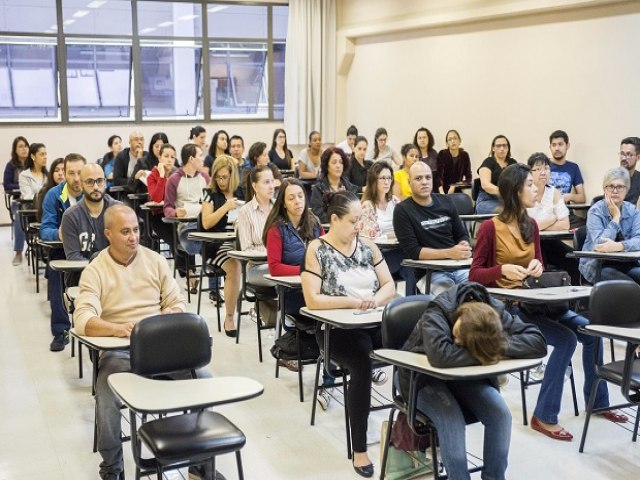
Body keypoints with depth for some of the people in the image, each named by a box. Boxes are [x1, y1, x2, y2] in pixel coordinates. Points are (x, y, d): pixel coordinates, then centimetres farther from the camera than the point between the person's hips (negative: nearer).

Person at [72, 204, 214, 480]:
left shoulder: (155, 261, 8)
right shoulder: (95, 271, -3)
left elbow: (178, 303, 9)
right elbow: (83, 319, -17)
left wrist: (170, 314, -16)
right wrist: (117, 328, -36)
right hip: (119, 350, -3)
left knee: (203, 377, -20)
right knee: (106, 397, -31)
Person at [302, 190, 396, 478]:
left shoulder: (367, 246, 11)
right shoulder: (316, 250, -3)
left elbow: (390, 286, 9)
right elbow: (312, 300, -11)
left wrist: (376, 299, -13)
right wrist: (353, 301, -19)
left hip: (375, 323, 4)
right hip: (337, 328, -4)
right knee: (362, 363, -33)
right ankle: (359, 450, -21)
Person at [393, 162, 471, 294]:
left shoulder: (445, 201, 13)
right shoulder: (402, 210, -3)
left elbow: (462, 235, 18)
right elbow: (412, 251, -9)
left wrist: (464, 248, -6)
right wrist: (449, 253, -17)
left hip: (459, 266, 5)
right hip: (429, 272, -5)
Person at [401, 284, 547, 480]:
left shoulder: (495, 313, -21)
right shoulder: (437, 313, -33)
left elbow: (538, 342, -26)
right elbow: (440, 355, -50)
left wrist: (496, 347, -36)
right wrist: (482, 352, -37)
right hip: (425, 377, -4)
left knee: (500, 413, -20)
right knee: (452, 420, -31)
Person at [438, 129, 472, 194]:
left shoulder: (464, 155, 2)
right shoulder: (442, 154, -5)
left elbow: (469, 177, 2)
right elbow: (438, 176, -11)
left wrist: (455, 186, -12)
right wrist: (442, 192, -24)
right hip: (444, 190, -2)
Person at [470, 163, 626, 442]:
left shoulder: (531, 225, 8)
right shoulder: (490, 228, -12)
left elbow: (540, 264, 15)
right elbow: (475, 275, -12)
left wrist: (538, 266, -9)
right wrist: (503, 269, -30)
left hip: (533, 301, 7)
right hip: (505, 306, -7)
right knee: (565, 339, -23)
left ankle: (597, 401, 15)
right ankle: (544, 416, -13)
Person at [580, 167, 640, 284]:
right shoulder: (595, 211, -6)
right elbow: (600, 244, -19)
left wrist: (618, 246, -32)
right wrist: (616, 217, -14)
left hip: (625, 263, 4)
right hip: (596, 265, -4)